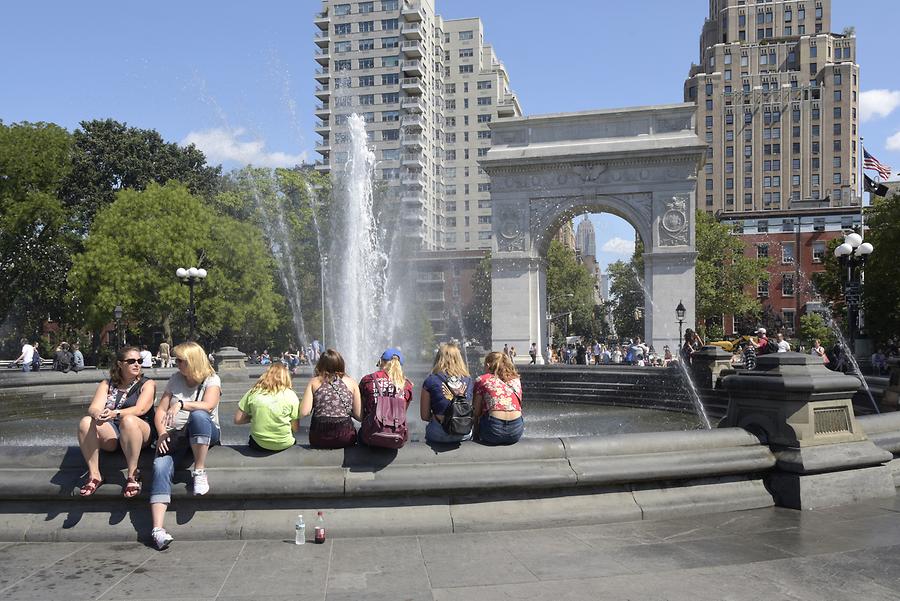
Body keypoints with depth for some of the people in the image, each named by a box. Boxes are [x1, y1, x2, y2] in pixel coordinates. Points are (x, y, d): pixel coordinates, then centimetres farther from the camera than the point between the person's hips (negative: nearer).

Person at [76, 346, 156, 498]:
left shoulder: (147, 384, 6)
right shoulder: (107, 384, 15)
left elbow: (140, 409, -11)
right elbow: (93, 407, -1)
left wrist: (116, 413, -30)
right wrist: (98, 414, -27)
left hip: (140, 432, -3)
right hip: (110, 432, 3)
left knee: (128, 420, -36)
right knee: (86, 421, -24)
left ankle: (133, 474, -27)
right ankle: (94, 475, -20)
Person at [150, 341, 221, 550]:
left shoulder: (211, 380, 0)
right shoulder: (175, 379, 14)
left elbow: (208, 406, -19)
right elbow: (161, 410, 9)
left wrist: (181, 404, -29)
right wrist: (162, 433, -7)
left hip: (205, 434, -3)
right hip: (176, 434, 4)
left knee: (198, 416, -37)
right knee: (161, 466, -25)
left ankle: (199, 471, -28)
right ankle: (157, 528, -34)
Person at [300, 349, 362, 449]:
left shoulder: (314, 382, 3)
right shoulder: (351, 383, 4)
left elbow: (304, 412, -5)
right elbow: (359, 416, 0)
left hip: (319, 440, 1)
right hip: (345, 438, -1)